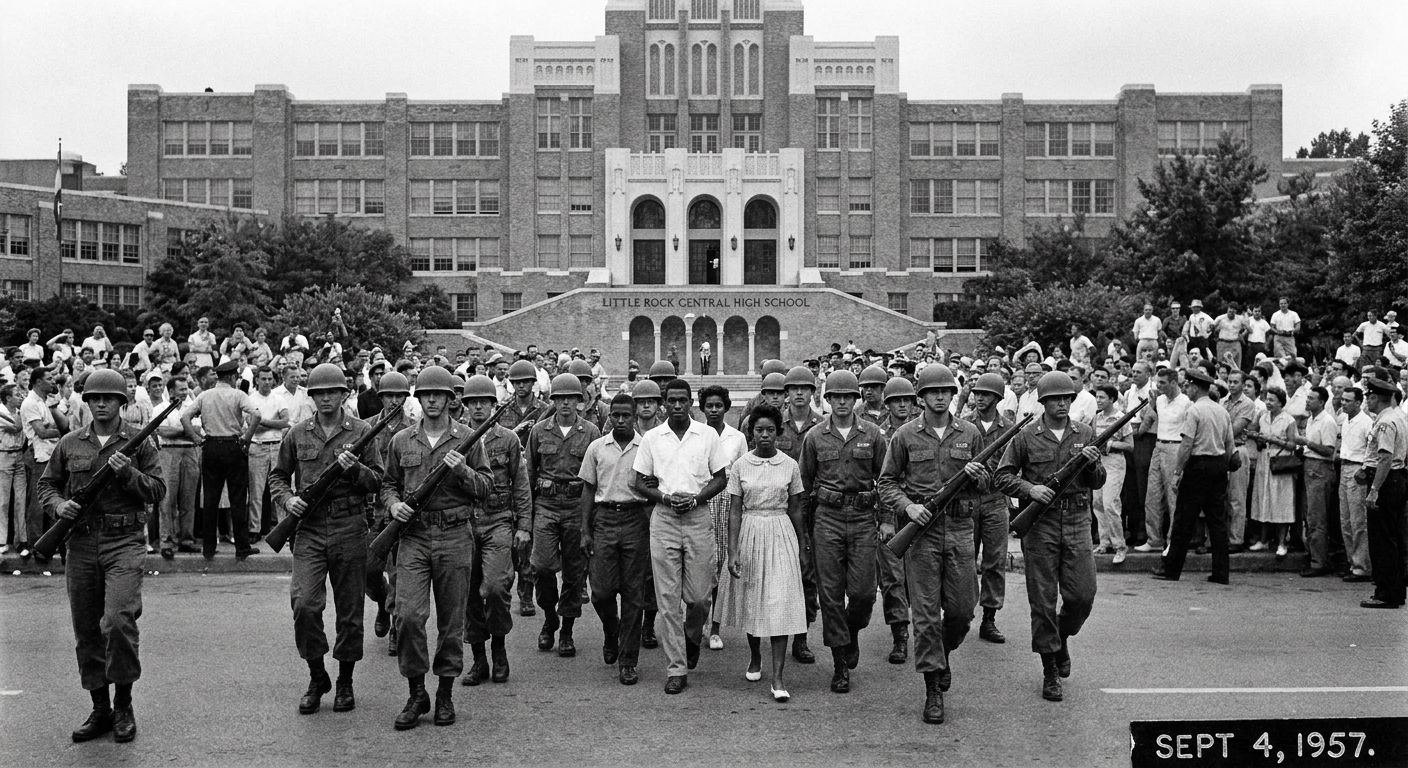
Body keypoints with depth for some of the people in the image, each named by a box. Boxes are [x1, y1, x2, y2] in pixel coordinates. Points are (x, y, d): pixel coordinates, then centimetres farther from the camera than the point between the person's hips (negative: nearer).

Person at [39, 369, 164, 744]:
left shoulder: (139, 443, 4)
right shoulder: (69, 444, 11)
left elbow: (157, 491, 2)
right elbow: (47, 484, 18)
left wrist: (127, 473, -14)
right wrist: (58, 504, -2)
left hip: (124, 543, -3)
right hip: (81, 543, 4)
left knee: (118, 621, -18)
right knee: (86, 631, 8)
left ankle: (123, 704, 0)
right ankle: (100, 710, 20)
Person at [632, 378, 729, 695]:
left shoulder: (708, 435, 5)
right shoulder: (651, 438, 6)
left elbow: (721, 478, 7)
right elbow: (640, 483, 7)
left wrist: (695, 498, -9)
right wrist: (666, 497, -10)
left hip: (698, 517, 0)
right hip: (663, 518, 0)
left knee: (698, 594, 1)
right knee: (668, 598, -1)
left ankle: (692, 636, 34)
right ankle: (676, 669, 4)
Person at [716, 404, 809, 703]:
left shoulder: (789, 465, 1)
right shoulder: (740, 465, 0)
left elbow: (795, 510, 9)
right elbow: (734, 512, -1)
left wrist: (800, 547, 13)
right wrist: (732, 552, -6)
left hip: (781, 535, -1)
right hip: (749, 534, 1)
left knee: (780, 604, -8)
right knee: (751, 601, 11)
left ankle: (777, 676, -7)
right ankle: (755, 657, 36)